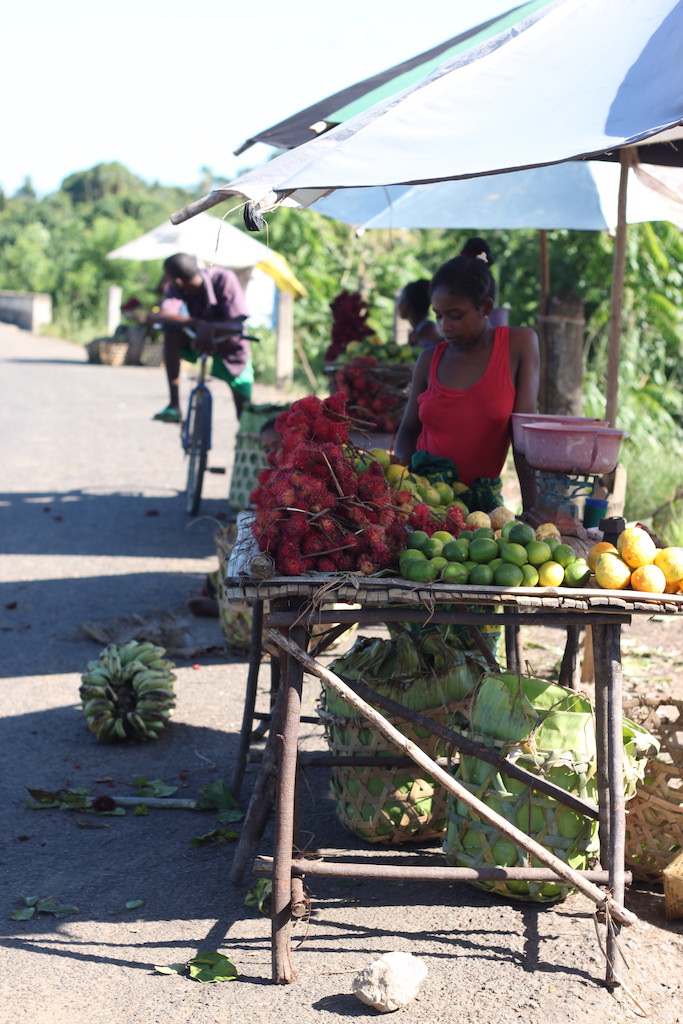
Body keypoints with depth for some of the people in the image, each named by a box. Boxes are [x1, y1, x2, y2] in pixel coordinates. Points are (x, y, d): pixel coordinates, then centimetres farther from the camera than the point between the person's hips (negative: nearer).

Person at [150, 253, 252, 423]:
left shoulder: (224, 279, -30)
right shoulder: (175, 288, -23)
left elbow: (238, 325, -37)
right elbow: (164, 315, -40)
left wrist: (209, 327, -55)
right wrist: (198, 324, -54)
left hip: (229, 347, -2)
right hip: (196, 340, 2)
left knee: (246, 415, -7)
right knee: (171, 331, -30)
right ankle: (173, 405, -26)